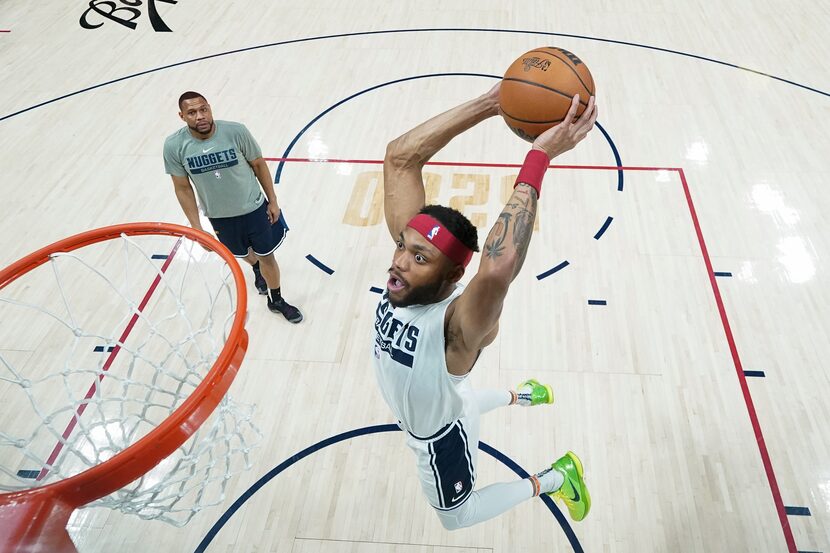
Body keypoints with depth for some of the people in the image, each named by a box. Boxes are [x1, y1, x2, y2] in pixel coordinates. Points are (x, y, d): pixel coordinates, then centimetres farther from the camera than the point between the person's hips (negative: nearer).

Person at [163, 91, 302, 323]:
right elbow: (182, 188, -7)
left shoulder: (236, 131, -23)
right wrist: (196, 227, -7)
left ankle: (276, 300, 37)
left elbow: (258, 164, -8)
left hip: (255, 208, -2)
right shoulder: (174, 146, -19)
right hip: (220, 217, 2)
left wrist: (273, 201, -3)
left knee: (266, 256, 10)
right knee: (244, 254, 27)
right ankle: (257, 269, 65)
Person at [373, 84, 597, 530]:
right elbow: (400, 157, -38)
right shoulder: (411, 254, -30)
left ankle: (556, 479, 36)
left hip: (439, 436, -5)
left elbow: (498, 269, -71)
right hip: (437, 401, 6)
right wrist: (492, 103, -45)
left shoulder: (460, 323, -46)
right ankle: (525, 395, 62)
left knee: (455, 515, 25)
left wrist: (537, 159, -67)